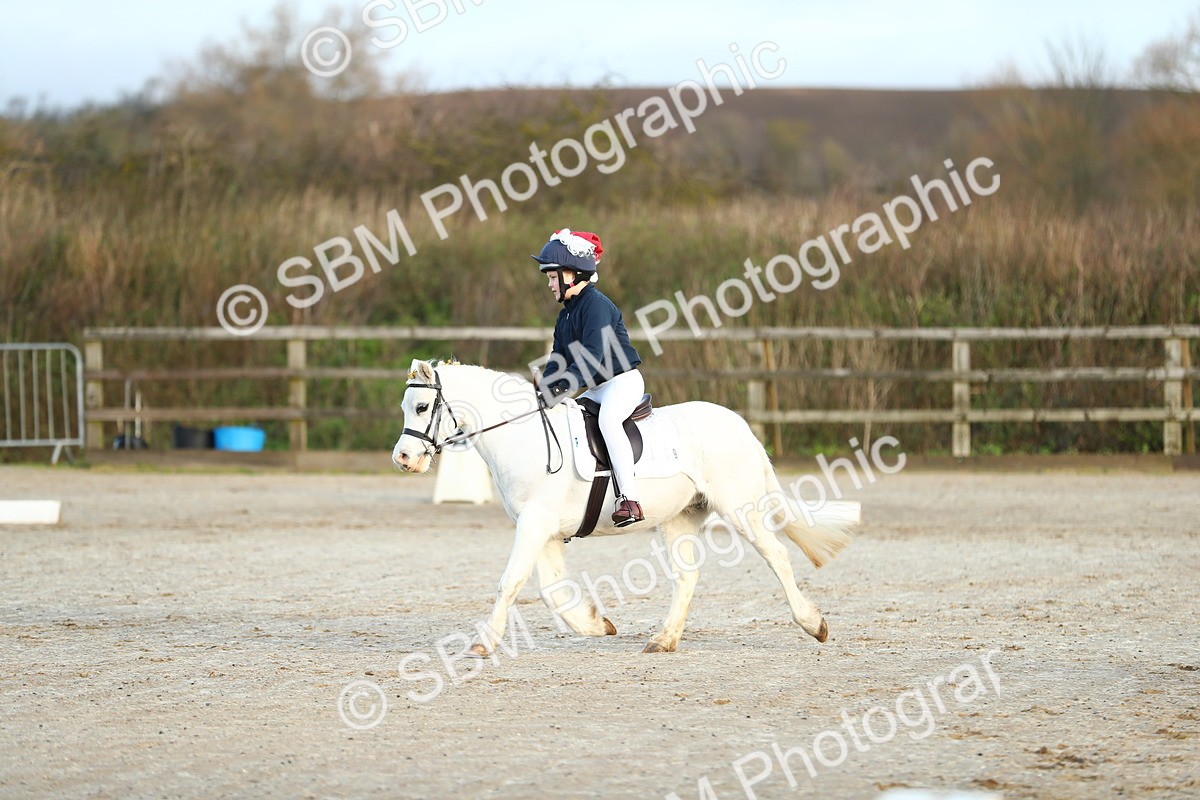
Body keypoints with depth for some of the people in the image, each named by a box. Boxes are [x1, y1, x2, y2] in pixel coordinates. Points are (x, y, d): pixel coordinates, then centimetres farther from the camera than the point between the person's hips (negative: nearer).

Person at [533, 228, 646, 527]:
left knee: (607, 419, -37)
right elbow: (559, 359, 13)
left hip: (623, 381, -11)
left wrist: (567, 383, -37)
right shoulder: (565, 314, 15)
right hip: (596, 389, 11)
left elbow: (593, 354, -26)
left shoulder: (596, 305, -15)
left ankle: (629, 498, -43)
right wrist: (543, 389, -5)